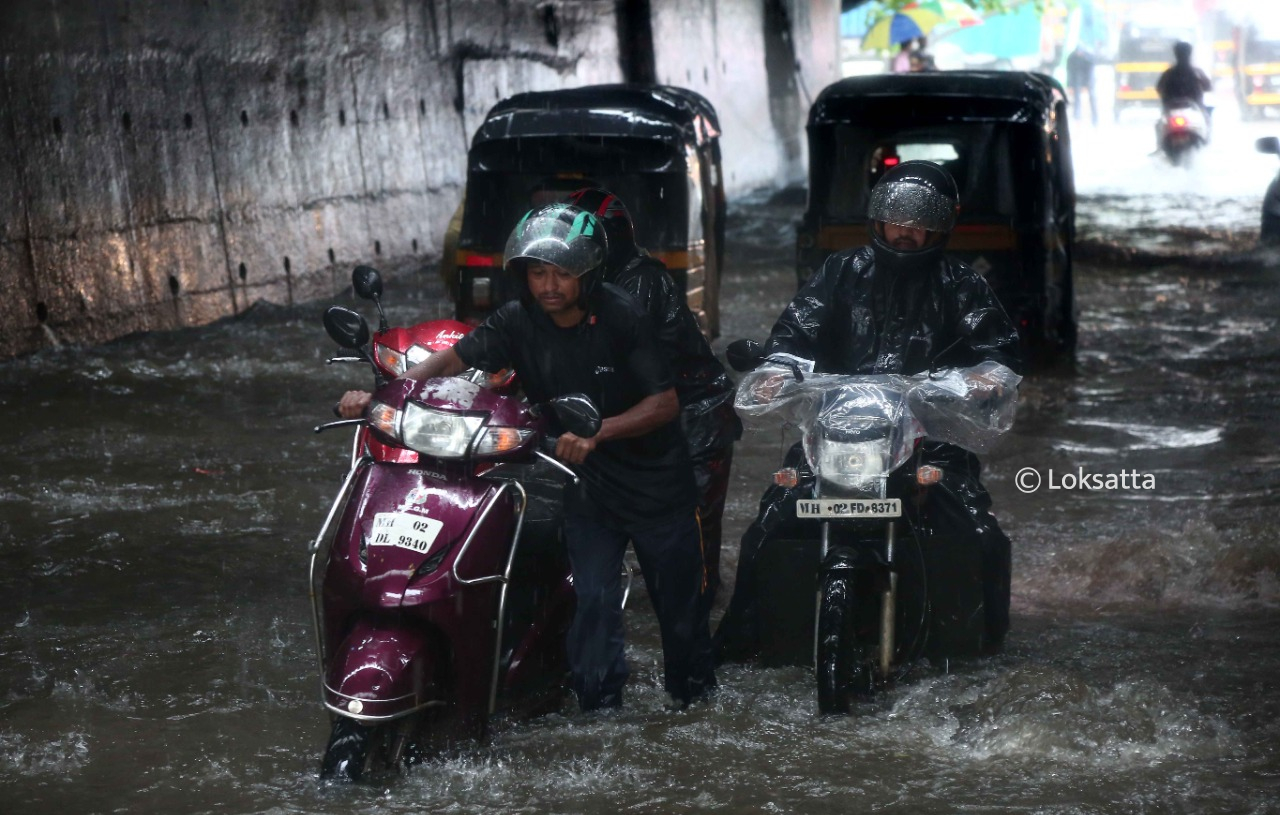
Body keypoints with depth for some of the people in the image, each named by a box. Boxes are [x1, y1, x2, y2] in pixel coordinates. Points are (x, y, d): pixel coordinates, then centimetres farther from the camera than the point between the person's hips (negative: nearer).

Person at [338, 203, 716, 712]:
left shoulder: (620, 316, -18)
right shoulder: (518, 322, -8)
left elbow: (666, 402, -19)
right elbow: (451, 360, -13)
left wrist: (596, 432, -33)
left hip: (654, 477, -2)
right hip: (586, 484, 2)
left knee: (679, 597, 8)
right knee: (593, 599, -7)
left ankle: (693, 697, 28)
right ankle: (598, 709, 4)